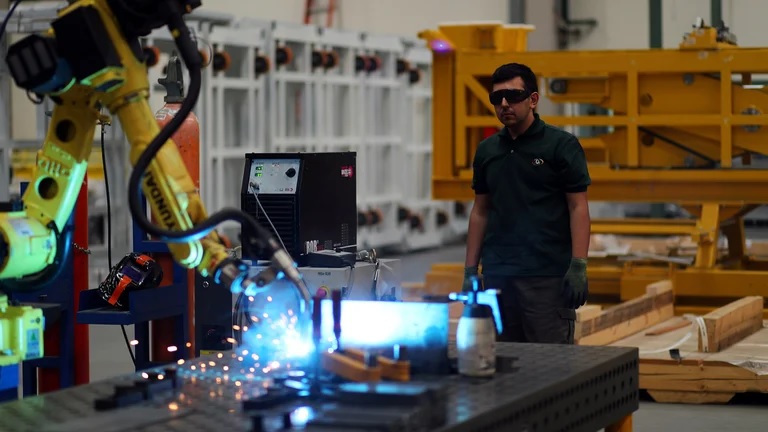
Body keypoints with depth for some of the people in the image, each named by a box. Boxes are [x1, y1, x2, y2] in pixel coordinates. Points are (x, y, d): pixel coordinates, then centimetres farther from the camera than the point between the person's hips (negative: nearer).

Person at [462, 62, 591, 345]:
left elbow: (578, 208, -6)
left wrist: (578, 267, -14)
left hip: (548, 276, -5)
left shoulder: (562, 145, -3)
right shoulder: (487, 150, 12)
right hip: (497, 275, 5)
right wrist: (470, 270, 11)